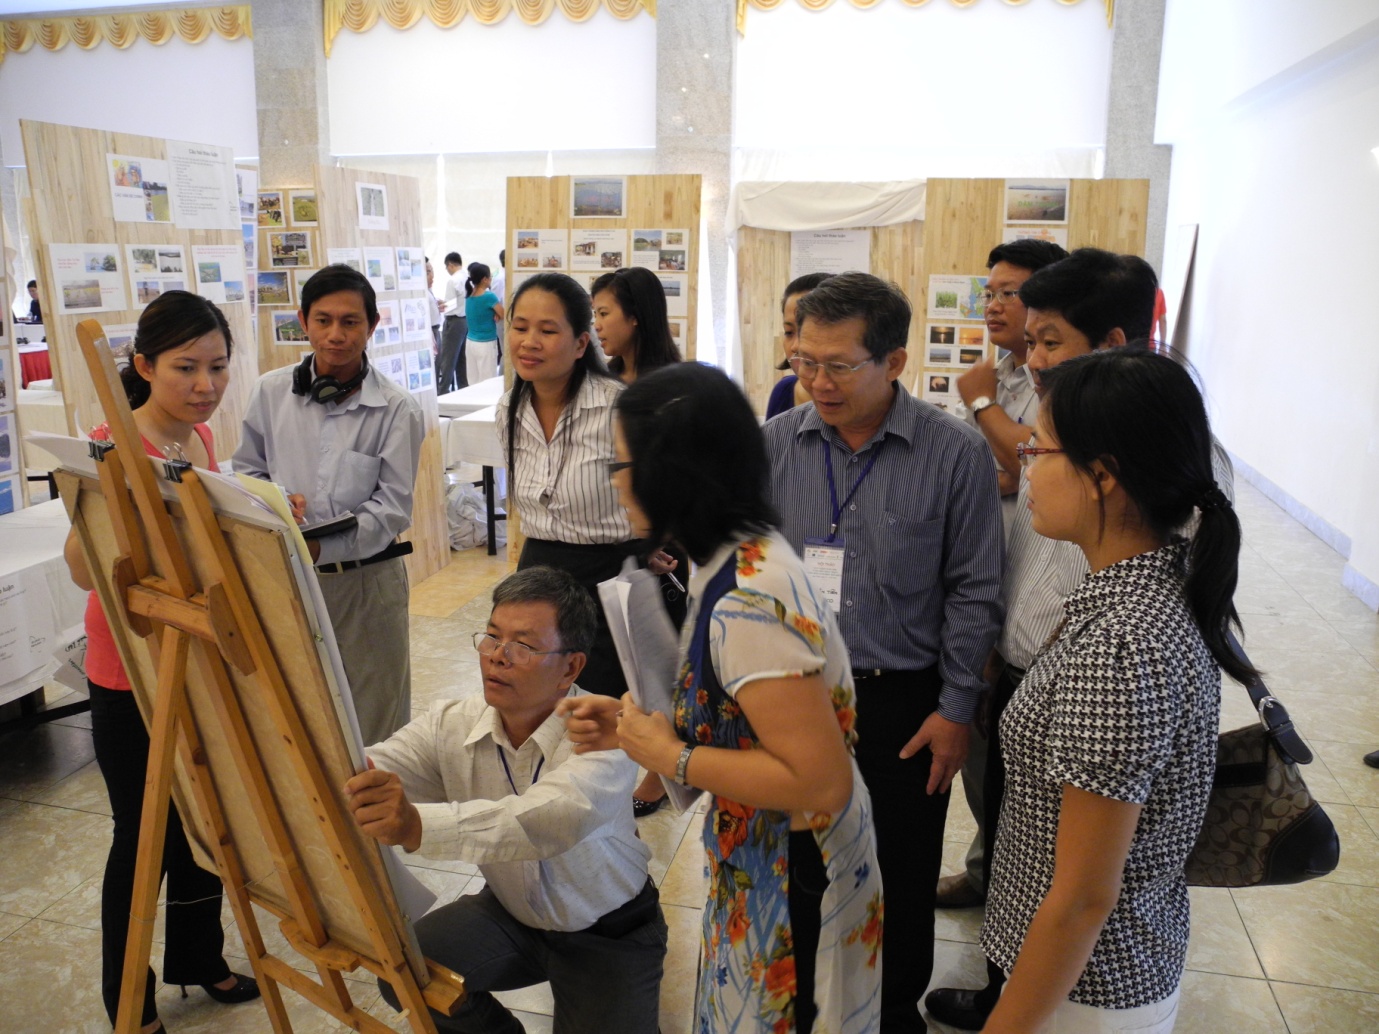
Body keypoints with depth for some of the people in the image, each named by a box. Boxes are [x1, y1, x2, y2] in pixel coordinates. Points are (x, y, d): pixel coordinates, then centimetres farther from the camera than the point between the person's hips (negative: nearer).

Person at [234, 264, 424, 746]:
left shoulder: (395, 408, -7)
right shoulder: (271, 391, 2)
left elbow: (393, 505, -10)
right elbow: (246, 471, 11)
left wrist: (323, 547, -24)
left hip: (366, 580, -2)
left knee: (374, 716, 7)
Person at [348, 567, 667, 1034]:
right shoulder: (452, 724, -12)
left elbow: (556, 818, -47)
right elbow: (366, 772, -25)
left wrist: (419, 825, -62)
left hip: (608, 934, -3)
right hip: (510, 913, 4)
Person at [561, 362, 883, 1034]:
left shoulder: (748, 601, -30)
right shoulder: (744, 557, -2)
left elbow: (820, 781, -31)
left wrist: (671, 757, -23)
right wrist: (633, 724, -2)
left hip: (793, 879, -9)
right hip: (759, 860, 9)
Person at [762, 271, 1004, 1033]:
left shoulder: (955, 454, -11)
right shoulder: (777, 443, -5)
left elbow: (972, 592, -5)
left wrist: (956, 710, -5)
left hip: (902, 700, -2)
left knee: (901, 874, 14)